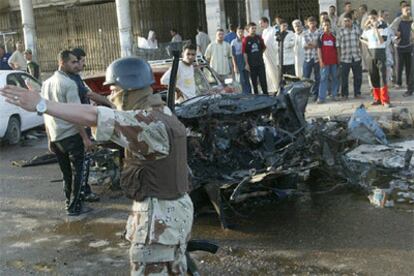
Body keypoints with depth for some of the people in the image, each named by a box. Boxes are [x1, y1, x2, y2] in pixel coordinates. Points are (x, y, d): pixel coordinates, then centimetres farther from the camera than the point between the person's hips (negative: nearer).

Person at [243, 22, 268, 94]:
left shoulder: (259, 38, 6)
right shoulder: (245, 39, -4)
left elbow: (264, 48, 20)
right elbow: (244, 52, -5)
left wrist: (259, 55, 14)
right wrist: (247, 64, -9)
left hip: (260, 63, 2)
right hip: (251, 64, -2)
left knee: (263, 80, 2)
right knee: (254, 81, 5)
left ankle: (266, 94, 10)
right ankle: (256, 94, 14)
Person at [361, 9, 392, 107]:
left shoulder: (384, 27, -5)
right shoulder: (367, 29, 8)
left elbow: (381, 41, -16)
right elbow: (362, 38, 25)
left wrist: (376, 28, -20)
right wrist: (368, 43, 7)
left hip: (380, 53, -4)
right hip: (371, 54, 4)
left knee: (382, 76, -10)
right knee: (373, 77, 6)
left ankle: (385, 100, -10)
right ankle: (377, 98, 16)